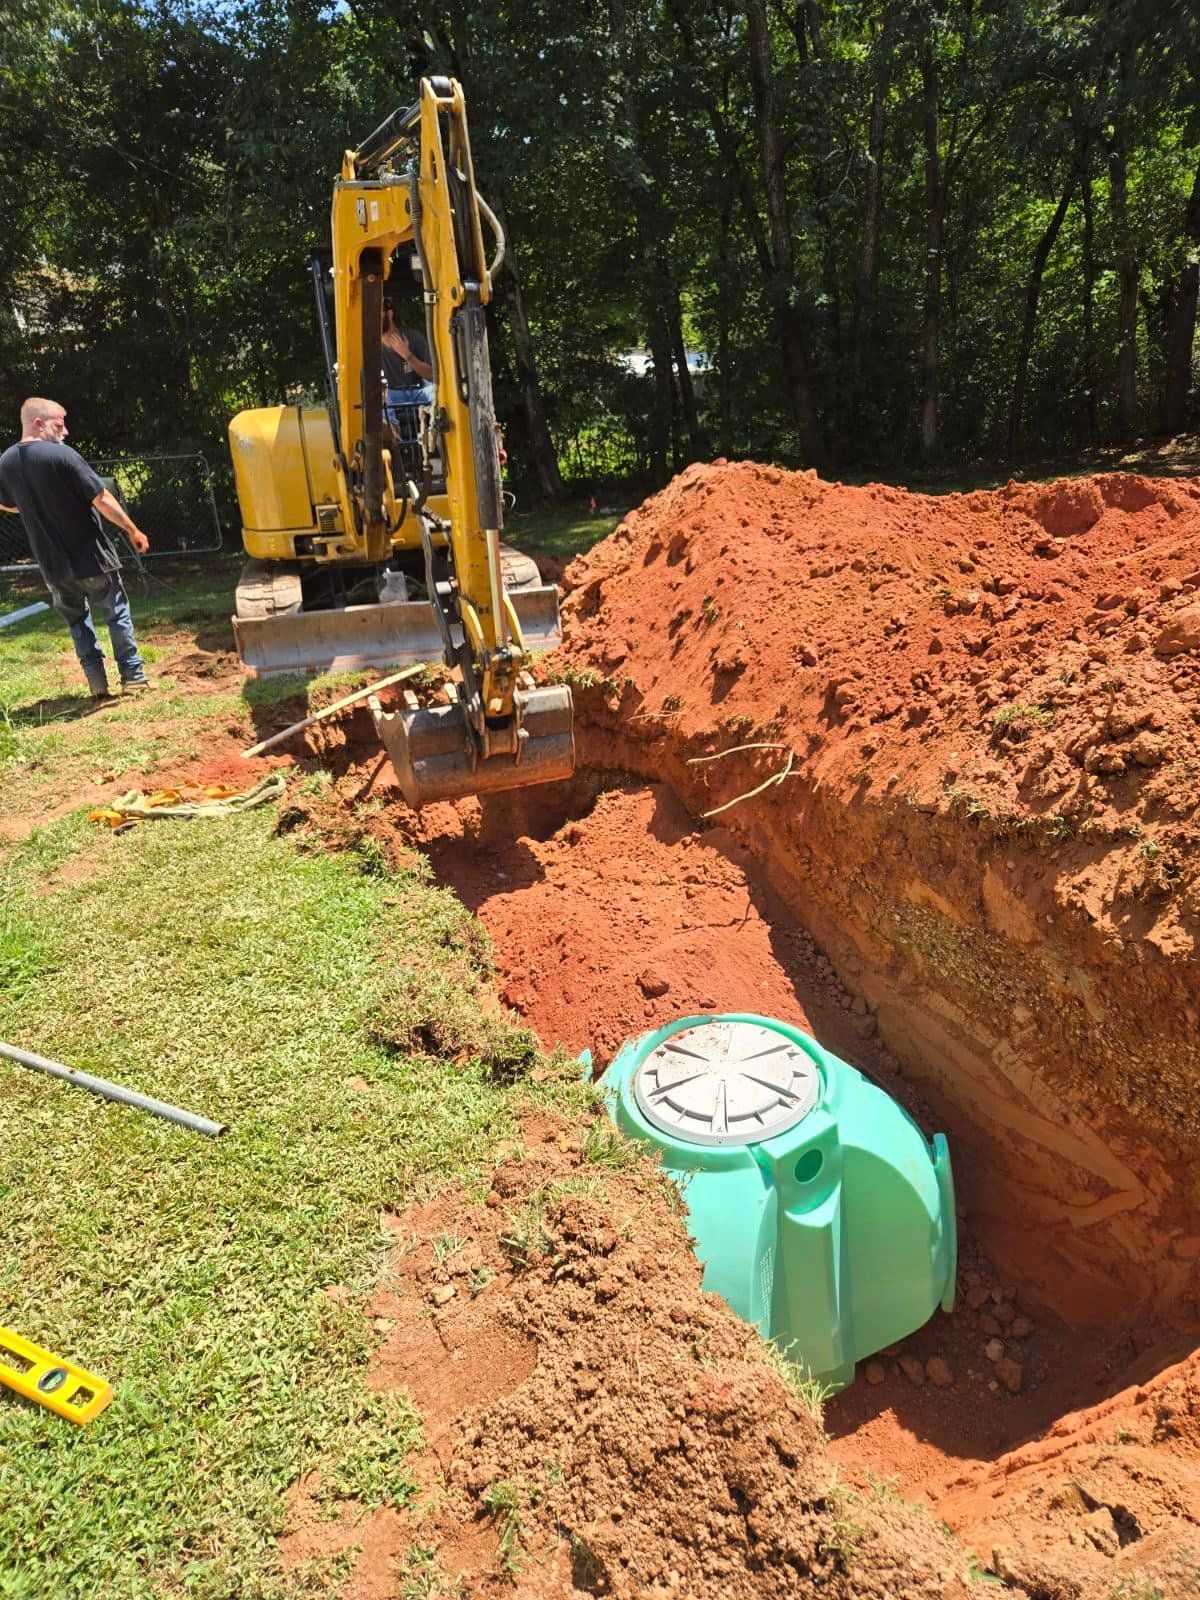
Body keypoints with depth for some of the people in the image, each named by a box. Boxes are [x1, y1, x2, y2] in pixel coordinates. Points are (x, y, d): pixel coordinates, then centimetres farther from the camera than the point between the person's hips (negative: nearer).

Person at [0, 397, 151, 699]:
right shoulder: (61, 454, -16)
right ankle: (133, 676, 10)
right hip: (91, 556, -5)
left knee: (77, 620, 18)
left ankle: (98, 683, 15)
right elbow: (102, 499, -16)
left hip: (52, 564, 5)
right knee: (117, 614, 9)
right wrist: (133, 530, -6)